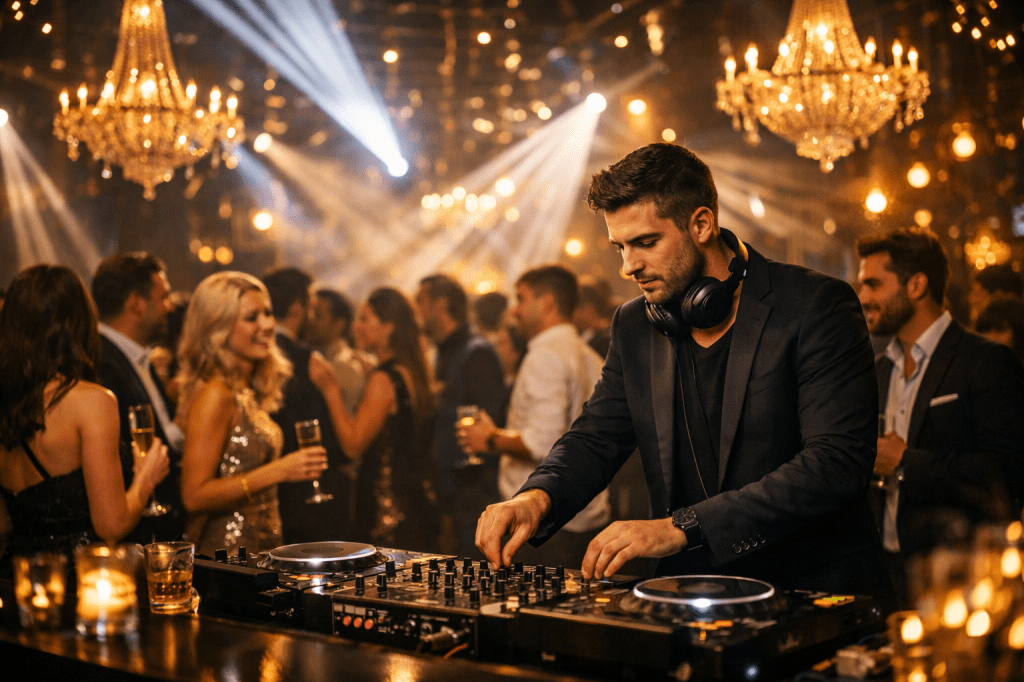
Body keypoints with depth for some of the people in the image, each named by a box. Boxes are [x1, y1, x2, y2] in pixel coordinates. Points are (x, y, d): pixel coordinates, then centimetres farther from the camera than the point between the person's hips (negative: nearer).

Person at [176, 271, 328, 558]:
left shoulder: (249, 392, 10)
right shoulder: (215, 395, -15)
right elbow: (195, 495, -20)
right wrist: (279, 471, -22)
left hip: (262, 548, 8)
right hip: (226, 554, -8)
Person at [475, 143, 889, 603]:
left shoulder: (817, 307, -10)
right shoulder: (634, 327, 9)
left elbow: (838, 462, -20)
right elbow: (596, 437, 16)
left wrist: (681, 527, -26)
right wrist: (538, 497, -9)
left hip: (817, 588, -6)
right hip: (693, 597, 6)